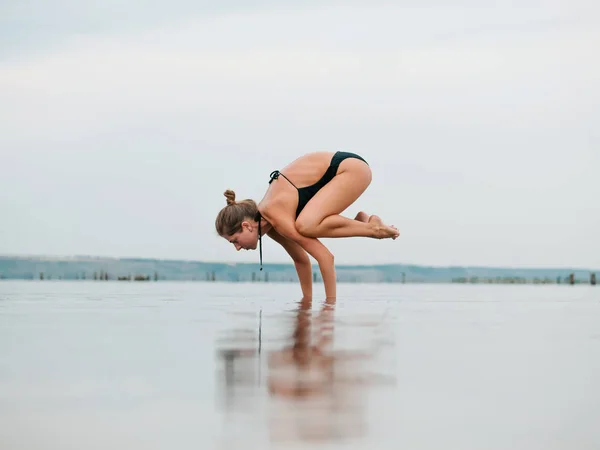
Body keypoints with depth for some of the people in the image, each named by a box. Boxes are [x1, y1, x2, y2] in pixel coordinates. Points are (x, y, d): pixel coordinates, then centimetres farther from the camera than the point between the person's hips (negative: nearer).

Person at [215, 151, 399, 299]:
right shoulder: (268, 223, 1)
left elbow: (325, 256, -28)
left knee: (306, 226, -28)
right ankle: (360, 221, 11)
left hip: (351, 168, -9)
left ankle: (371, 228, -12)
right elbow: (301, 259, 12)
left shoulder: (277, 218, -25)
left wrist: (331, 302, -23)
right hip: (336, 170, 9)